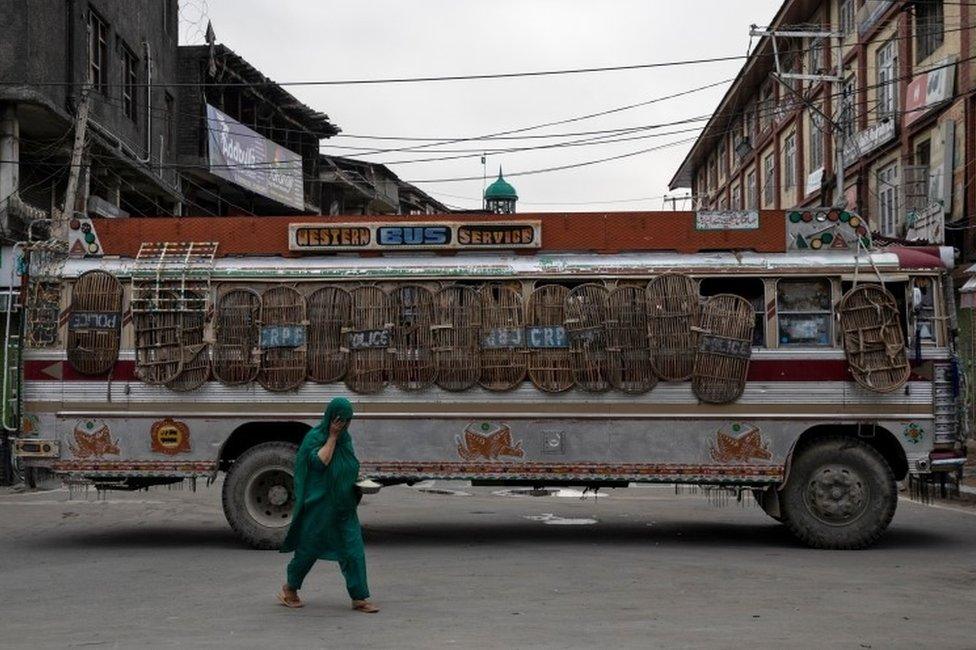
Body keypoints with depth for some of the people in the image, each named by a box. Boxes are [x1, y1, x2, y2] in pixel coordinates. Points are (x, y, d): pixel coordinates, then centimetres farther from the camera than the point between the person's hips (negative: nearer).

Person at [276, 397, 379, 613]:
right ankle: (290, 588, 28)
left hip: (343, 505, 6)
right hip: (319, 504, -6)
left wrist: (359, 482, 8)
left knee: (353, 550, -1)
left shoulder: (345, 438, 10)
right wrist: (332, 437, -20)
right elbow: (320, 461, -25)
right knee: (310, 546, 7)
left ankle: (359, 598, 2)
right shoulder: (314, 437, -10)